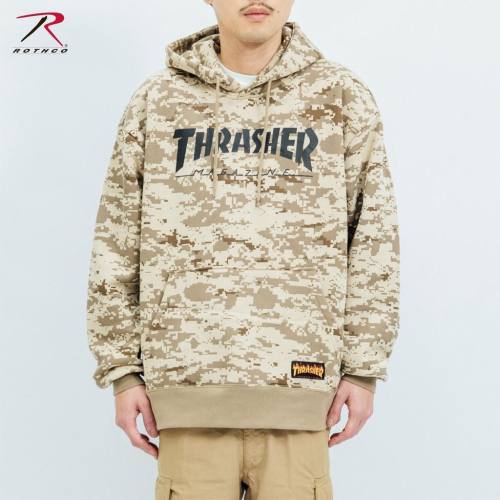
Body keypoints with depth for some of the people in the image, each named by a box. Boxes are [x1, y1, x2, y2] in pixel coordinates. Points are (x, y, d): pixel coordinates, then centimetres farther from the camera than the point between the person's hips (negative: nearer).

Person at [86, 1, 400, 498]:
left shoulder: (343, 98, 8)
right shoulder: (156, 101, 9)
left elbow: (375, 239, 7)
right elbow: (116, 243, 10)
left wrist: (364, 369, 3)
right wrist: (122, 372, 6)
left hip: (297, 386, 0)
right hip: (188, 386, 1)